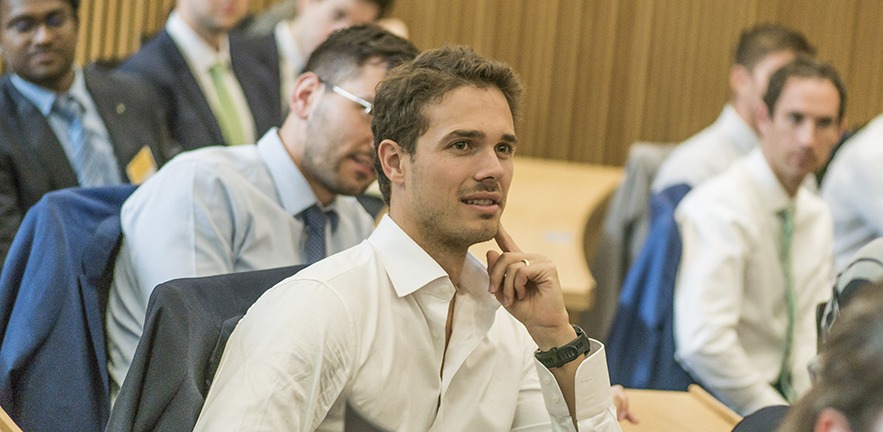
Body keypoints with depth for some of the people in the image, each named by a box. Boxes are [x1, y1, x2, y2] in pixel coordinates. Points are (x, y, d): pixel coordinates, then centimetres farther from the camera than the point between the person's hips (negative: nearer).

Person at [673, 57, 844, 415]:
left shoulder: (816, 215, 11)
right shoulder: (718, 209, -15)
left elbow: (810, 332, 11)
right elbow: (703, 345, -23)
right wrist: (782, 419, -16)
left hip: (779, 388, 7)